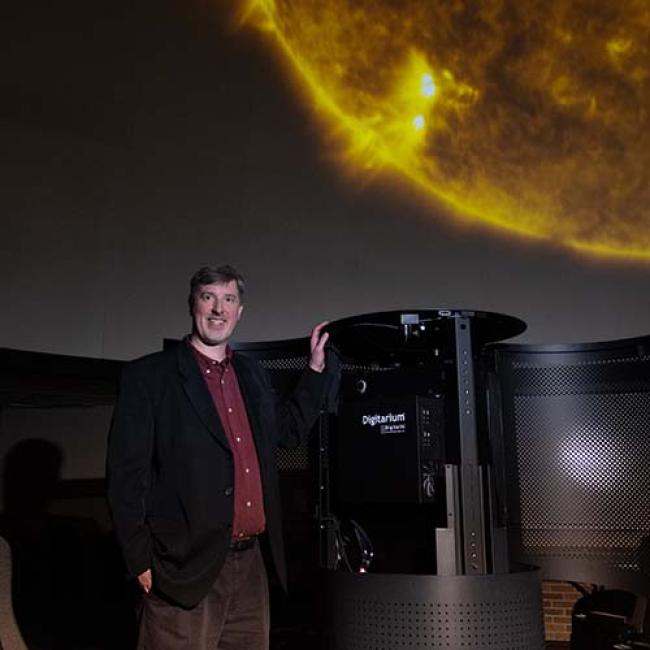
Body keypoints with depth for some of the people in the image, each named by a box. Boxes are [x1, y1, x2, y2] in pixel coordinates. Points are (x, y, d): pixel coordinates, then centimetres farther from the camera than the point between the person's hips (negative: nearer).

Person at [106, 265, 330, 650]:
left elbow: (289, 430, 25)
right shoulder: (148, 376, -5)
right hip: (187, 570, -6)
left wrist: (317, 366, 20)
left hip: (251, 564, 6)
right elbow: (126, 474, -8)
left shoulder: (251, 373, 13)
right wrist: (142, 563, -11)